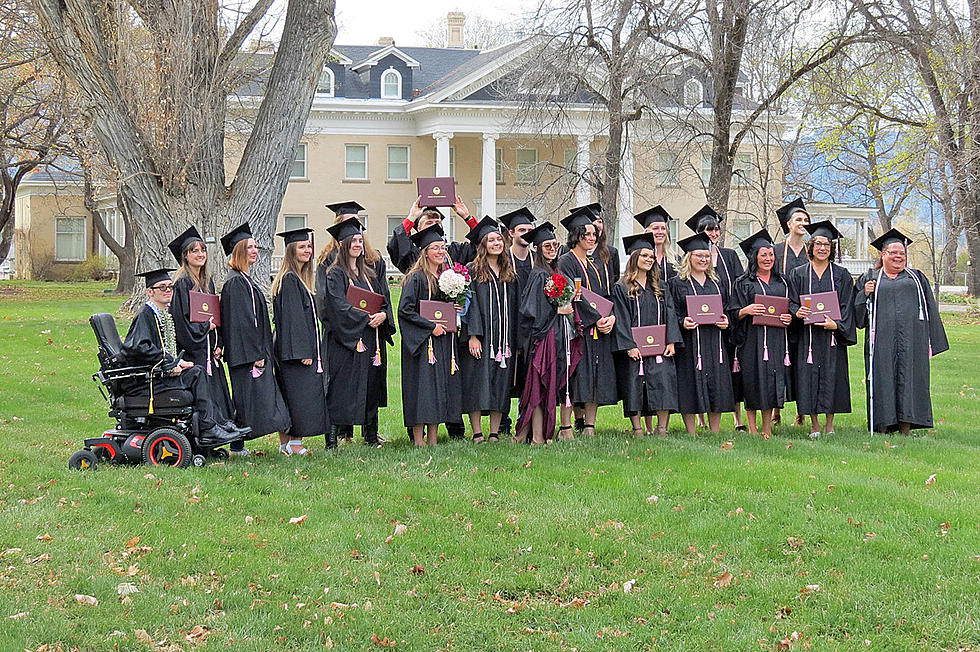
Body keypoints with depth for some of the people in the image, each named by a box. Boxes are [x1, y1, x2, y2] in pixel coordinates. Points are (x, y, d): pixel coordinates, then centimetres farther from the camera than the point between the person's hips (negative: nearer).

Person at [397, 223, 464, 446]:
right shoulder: (416, 278, -9)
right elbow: (404, 309, -15)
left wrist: (455, 310, 3)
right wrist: (431, 326, -17)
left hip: (443, 340, 7)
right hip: (421, 342, -7)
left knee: (440, 386, 5)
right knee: (423, 384, -9)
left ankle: (433, 438, 9)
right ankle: (419, 440, -5)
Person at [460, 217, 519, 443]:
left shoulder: (509, 273, 14)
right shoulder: (472, 271, -1)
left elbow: (514, 306, 15)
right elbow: (470, 303, -7)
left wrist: (515, 340, 9)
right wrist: (473, 335, -17)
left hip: (505, 337, 5)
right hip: (480, 339, -5)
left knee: (501, 386, 4)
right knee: (478, 385, -6)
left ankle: (495, 433, 8)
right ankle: (477, 434, -3)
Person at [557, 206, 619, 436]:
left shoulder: (600, 262, 18)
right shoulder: (566, 262, -3)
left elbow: (610, 294, 14)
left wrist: (612, 317, -5)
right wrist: (595, 319, -18)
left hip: (601, 329, 7)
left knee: (597, 378, 4)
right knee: (576, 378, -11)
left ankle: (589, 426, 7)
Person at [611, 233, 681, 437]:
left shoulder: (660, 287, 16)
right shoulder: (621, 288, 2)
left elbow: (670, 314, 10)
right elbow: (621, 319, -5)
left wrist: (671, 342, -2)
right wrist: (630, 346, -15)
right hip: (634, 348, -3)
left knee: (663, 383, -10)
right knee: (635, 388, -5)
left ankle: (662, 429, -6)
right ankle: (638, 430, 1)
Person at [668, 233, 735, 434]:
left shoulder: (717, 284, 16)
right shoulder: (677, 284, 2)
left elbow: (727, 310, 20)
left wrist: (726, 321, -1)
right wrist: (682, 322, -20)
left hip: (715, 342, 4)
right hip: (689, 344, -4)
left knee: (717, 388, 2)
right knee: (690, 387, -5)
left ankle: (715, 433, 10)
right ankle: (691, 434, 2)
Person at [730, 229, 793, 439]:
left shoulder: (781, 282, 15)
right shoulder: (743, 283, 2)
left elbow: (791, 308, 21)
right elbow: (733, 314, 0)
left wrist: (789, 318, 0)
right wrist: (746, 310, -19)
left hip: (777, 340, 4)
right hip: (753, 340, -4)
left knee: (773, 383, 4)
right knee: (754, 382, -5)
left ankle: (767, 429, 12)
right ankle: (752, 429, 2)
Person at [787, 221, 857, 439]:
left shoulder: (841, 275, 6)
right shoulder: (798, 274, 7)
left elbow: (846, 306, 1)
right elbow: (792, 303, 5)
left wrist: (836, 324, -16)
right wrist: (797, 312, -17)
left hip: (832, 334, 0)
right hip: (807, 336, 0)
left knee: (831, 376, -1)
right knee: (809, 376, -2)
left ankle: (829, 426, 8)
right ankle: (814, 426, 7)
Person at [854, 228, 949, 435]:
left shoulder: (917, 278, 18)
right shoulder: (869, 279, 15)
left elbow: (930, 311, 16)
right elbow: (858, 313, 11)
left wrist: (930, 342, 8)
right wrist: (865, 294, -8)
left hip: (911, 339, 1)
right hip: (882, 340, -1)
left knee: (910, 379, -3)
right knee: (882, 379, -5)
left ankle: (906, 429, 0)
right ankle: (882, 427, -3)